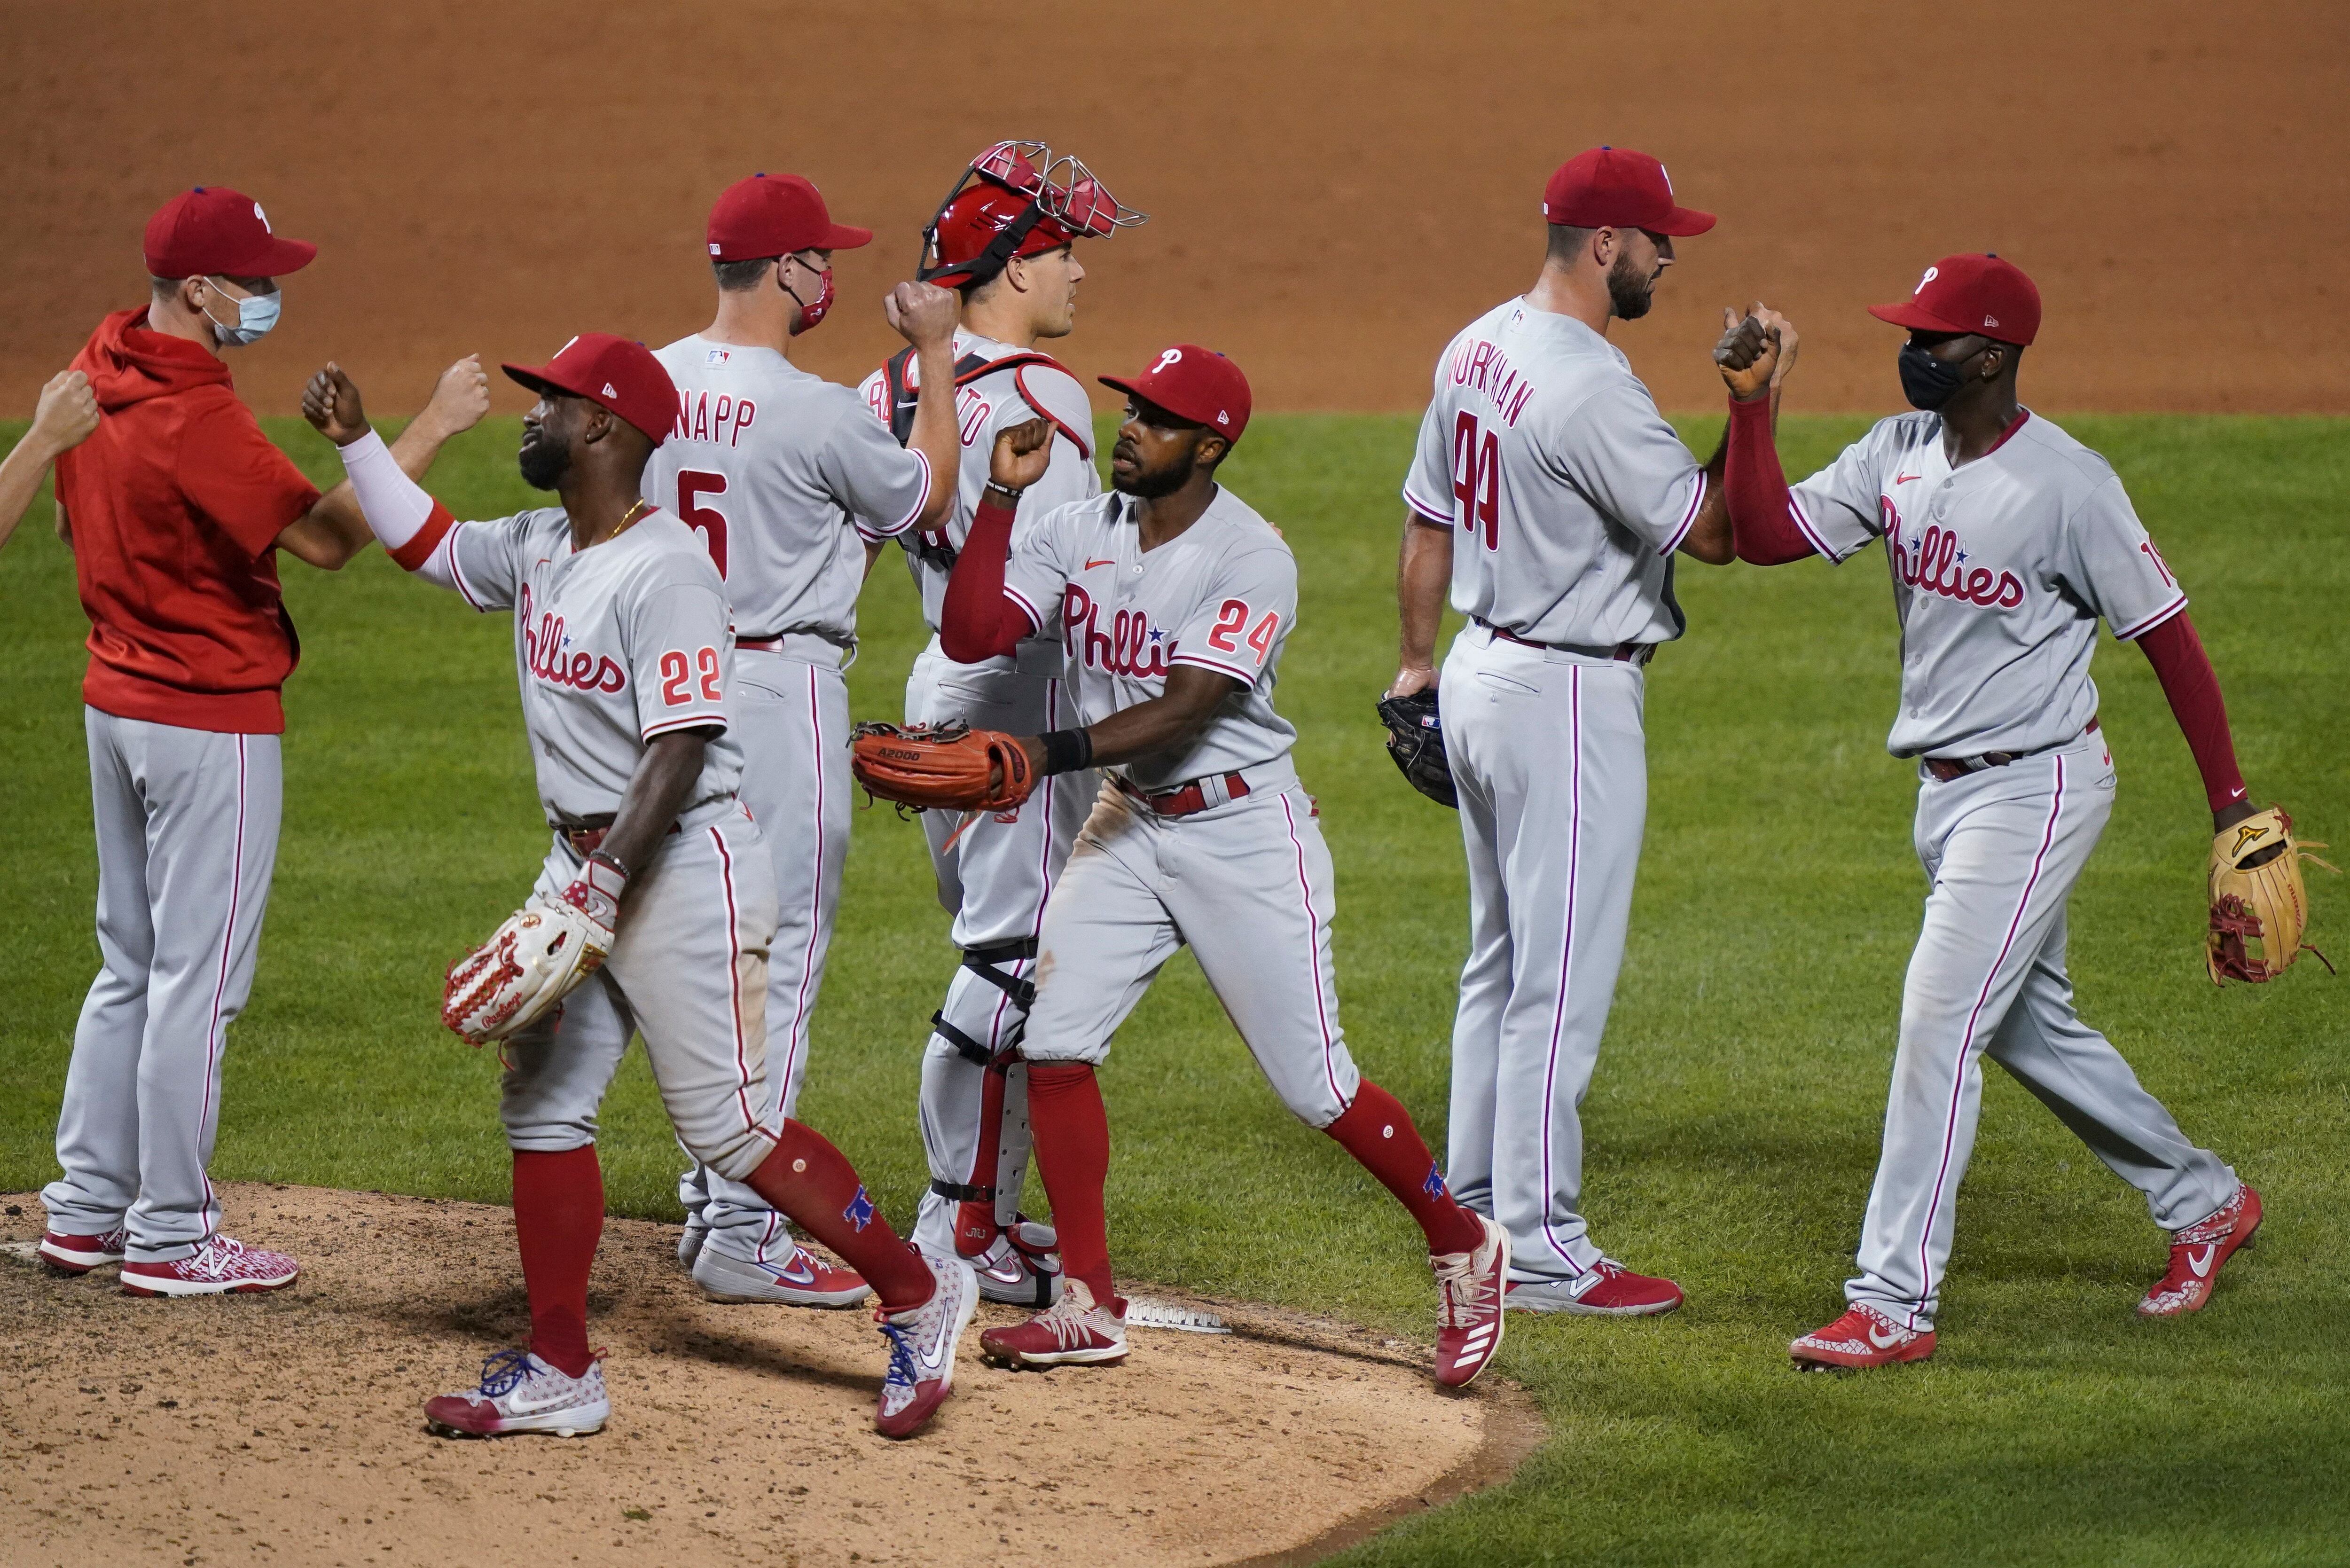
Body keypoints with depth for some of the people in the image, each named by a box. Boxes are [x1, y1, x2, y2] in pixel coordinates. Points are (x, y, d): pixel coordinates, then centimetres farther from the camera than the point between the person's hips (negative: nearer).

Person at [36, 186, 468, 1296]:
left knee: (130, 965, 18)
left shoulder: (94, 370, 3)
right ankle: (169, 1237, 4)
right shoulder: (197, 421, -25)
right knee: (197, 979, -1)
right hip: (212, 721, -9)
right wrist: (423, 434, -22)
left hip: (114, 700, 9)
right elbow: (325, 540, -25)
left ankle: (85, 1212, 21)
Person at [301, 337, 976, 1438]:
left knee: (727, 1124, -8)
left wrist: (608, 883, -31)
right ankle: (560, 1371, 12)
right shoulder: (539, 549, 8)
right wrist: (355, 442, 16)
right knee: (542, 1102, 7)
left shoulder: (665, 572, -20)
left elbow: (680, 750, -25)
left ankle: (917, 1297, 5)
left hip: (680, 865, -10)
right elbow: (430, 545, 27)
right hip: (582, 863, 10)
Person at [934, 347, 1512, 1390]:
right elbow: (970, 636, -6)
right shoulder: (1078, 535, 2)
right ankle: (1088, 1311, 0)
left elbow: (1187, 710, -26)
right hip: (1127, 824, 6)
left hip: (1243, 829, -6)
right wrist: (1001, 493, -11)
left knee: (1313, 1085, -3)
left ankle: (1463, 1250, 19)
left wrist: (1053, 753, -37)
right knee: (1054, 1042, -8)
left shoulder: (1252, 558, -17)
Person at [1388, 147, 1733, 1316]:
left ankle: (1478, 1211, 26)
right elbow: (1710, 531, -20)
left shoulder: (1476, 351, 7)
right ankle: (1543, 1253, -3)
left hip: (1480, 676, 10)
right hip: (1568, 698, -10)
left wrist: (1416, 666, 24)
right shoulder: (1591, 389, -23)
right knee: (1562, 979, -5)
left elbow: (1427, 518, 16)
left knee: (1502, 961, 19)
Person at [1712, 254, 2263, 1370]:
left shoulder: (2067, 485, -18)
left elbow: (2166, 635, -12)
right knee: (2027, 1029, 19)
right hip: (1945, 788, 8)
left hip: (2036, 787, -8)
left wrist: (2229, 802, -10)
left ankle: (1895, 1304, -10)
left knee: (1939, 1024, -12)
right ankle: (2202, 1202, 37)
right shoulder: (1897, 455, 2)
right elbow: (1765, 535, -1)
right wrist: (1751, 404, -12)